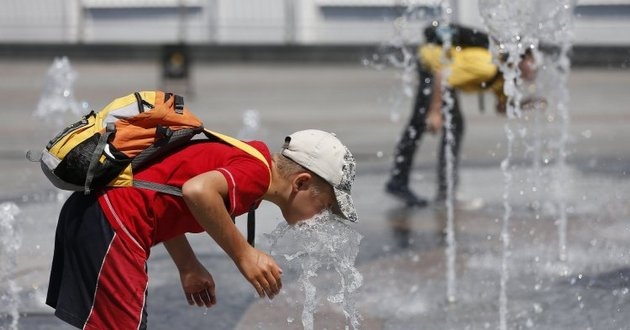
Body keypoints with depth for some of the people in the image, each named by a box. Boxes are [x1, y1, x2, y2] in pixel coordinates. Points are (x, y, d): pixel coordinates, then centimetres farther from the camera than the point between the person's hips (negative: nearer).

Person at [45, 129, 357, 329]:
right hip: (111, 224, -10)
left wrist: (189, 266, 16)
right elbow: (197, 190, -33)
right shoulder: (258, 171, -13)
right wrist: (243, 255, -21)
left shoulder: (243, 156, 16)